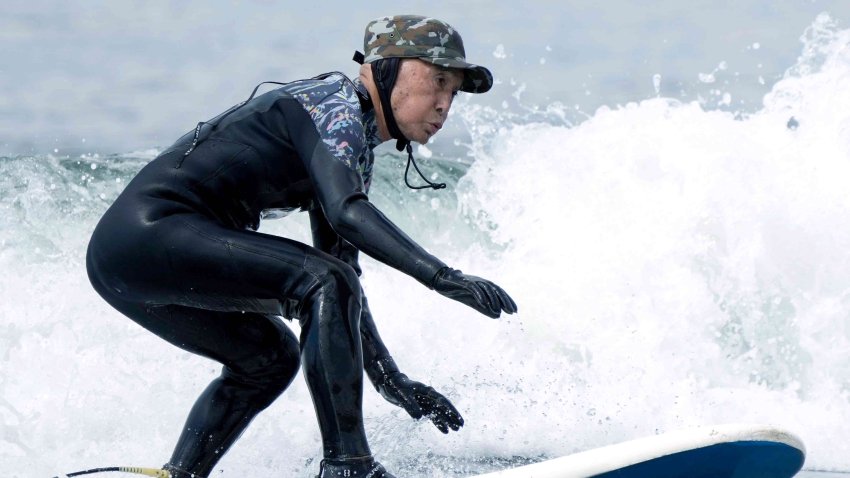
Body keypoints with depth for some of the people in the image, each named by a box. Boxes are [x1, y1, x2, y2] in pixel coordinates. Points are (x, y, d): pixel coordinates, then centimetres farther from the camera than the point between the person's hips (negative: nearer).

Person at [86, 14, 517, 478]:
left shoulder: (354, 150, 21)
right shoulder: (335, 105, -8)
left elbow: (338, 282, 22)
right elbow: (346, 212, -26)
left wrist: (390, 380, 15)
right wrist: (443, 277, -31)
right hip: (153, 229, -11)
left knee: (270, 354, 24)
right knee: (324, 282, -19)